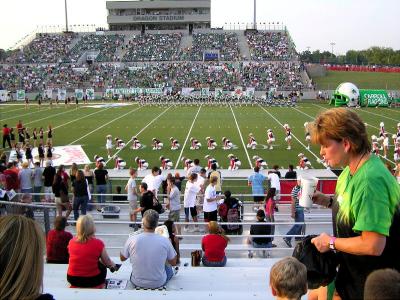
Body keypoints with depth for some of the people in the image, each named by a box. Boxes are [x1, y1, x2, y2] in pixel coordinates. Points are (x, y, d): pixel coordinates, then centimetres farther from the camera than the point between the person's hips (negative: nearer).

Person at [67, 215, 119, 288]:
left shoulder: (71, 242, -7)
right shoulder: (98, 243, -17)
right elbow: (107, 262, -2)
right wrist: (114, 266, 22)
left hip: (72, 279, 3)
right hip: (91, 281, -3)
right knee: (103, 266, 26)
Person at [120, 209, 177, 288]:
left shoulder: (132, 239, -20)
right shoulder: (164, 241, -20)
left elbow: (122, 258, 0)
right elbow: (173, 263, -5)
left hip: (137, 283, 1)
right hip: (159, 283, -1)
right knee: (169, 269, 31)